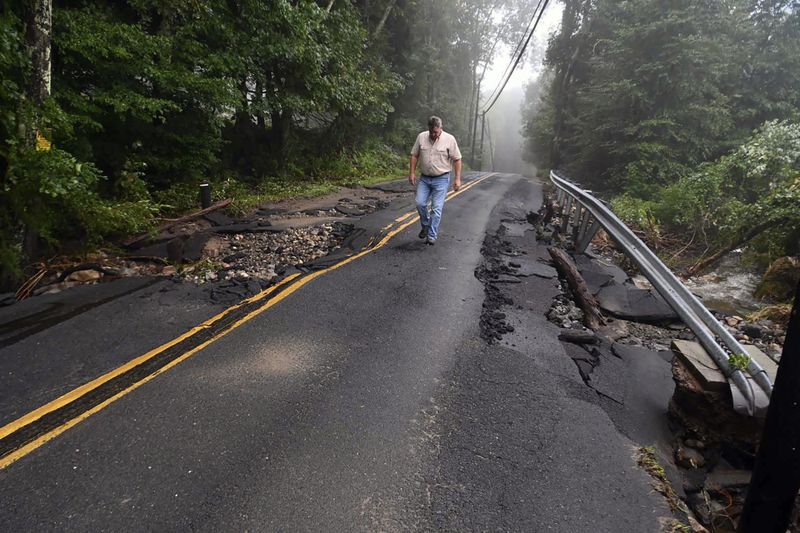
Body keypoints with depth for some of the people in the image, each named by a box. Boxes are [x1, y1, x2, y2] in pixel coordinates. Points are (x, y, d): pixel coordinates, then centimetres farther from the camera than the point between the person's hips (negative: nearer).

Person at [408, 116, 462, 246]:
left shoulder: (449, 139, -8)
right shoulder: (421, 137, -1)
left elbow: (457, 159, -5)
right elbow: (414, 155, 7)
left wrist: (458, 178, -9)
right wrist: (412, 172, 0)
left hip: (441, 179, -3)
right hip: (424, 178, 3)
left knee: (436, 208, -5)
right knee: (420, 203, -2)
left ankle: (431, 236, 1)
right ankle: (425, 226, 24)